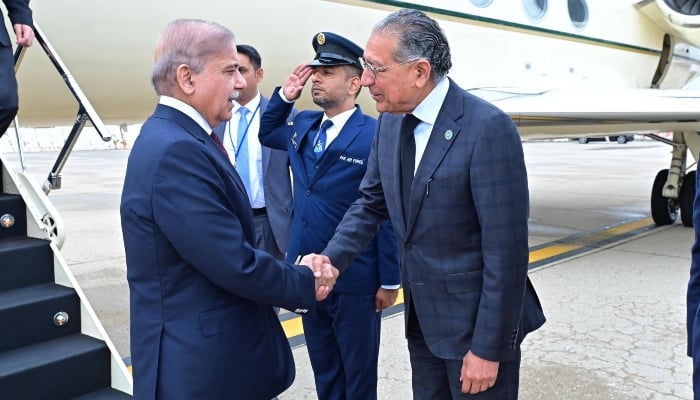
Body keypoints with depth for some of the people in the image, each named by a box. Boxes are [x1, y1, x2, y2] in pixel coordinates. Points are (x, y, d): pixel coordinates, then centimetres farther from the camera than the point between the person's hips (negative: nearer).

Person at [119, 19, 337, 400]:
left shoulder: (179, 138, 7)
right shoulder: (175, 150, -24)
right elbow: (236, 265, -25)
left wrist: (293, 272, -4)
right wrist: (306, 284, -9)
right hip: (204, 364, -9)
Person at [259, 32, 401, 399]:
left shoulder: (376, 136, -15)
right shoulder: (302, 125, 6)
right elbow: (265, 134, 25)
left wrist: (390, 281, -11)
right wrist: (284, 96, 7)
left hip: (355, 281, -6)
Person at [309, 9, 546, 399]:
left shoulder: (488, 129, -22)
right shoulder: (390, 121, 0)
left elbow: (506, 250, -21)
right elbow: (372, 203, 8)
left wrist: (488, 348, -18)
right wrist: (332, 257, -9)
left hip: (477, 319, -6)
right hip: (421, 316, 7)